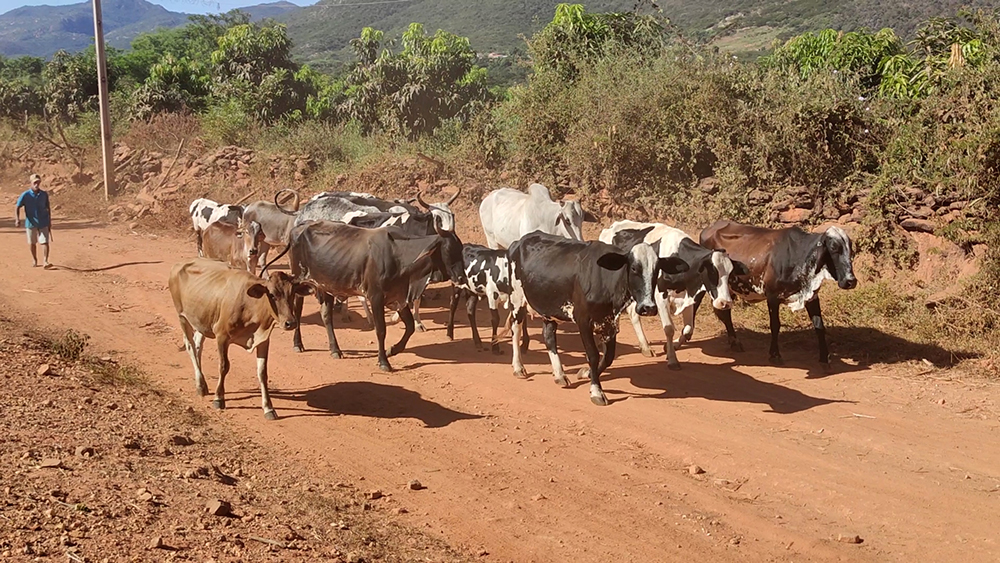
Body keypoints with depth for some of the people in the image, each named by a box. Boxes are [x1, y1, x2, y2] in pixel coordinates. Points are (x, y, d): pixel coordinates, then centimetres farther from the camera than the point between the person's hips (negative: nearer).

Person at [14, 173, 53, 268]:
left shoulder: (44, 194, -1)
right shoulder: (25, 195, -8)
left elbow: (48, 208, 8)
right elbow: (17, 208, -6)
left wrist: (49, 221, 10)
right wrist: (17, 220, -19)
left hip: (43, 222, 0)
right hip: (31, 223, 0)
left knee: (45, 242, -10)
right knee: (32, 243, 12)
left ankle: (45, 261, -13)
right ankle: (34, 260, 30)